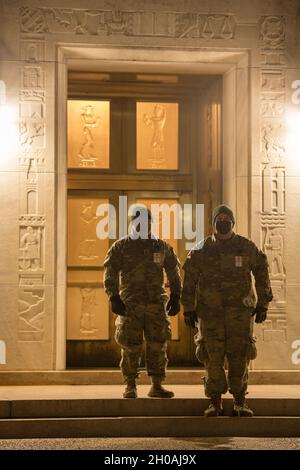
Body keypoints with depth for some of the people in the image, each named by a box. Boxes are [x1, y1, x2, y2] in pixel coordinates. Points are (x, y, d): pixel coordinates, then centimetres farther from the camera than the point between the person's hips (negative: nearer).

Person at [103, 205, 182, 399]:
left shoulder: (162, 247, 10)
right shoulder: (120, 247, 3)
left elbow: (174, 273, 15)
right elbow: (110, 274, -1)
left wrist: (176, 297, 8)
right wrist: (114, 298, -11)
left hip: (156, 304, 2)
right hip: (130, 305, -2)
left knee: (158, 346, 2)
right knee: (131, 347, -1)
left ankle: (157, 386, 10)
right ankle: (130, 386, 9)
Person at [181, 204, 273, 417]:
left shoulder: (247, 247, 3)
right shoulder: (201, 250, 4)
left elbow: (262, 273, 10)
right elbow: (189, 280, 8)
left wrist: (263, 304, 6)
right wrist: (188, 309, 4)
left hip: (239, 311, 0)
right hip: (210, 310, 0)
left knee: (240, 356, -2)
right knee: (212, 357, -1)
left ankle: (240, 401, 9)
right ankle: (215, 403, 8)